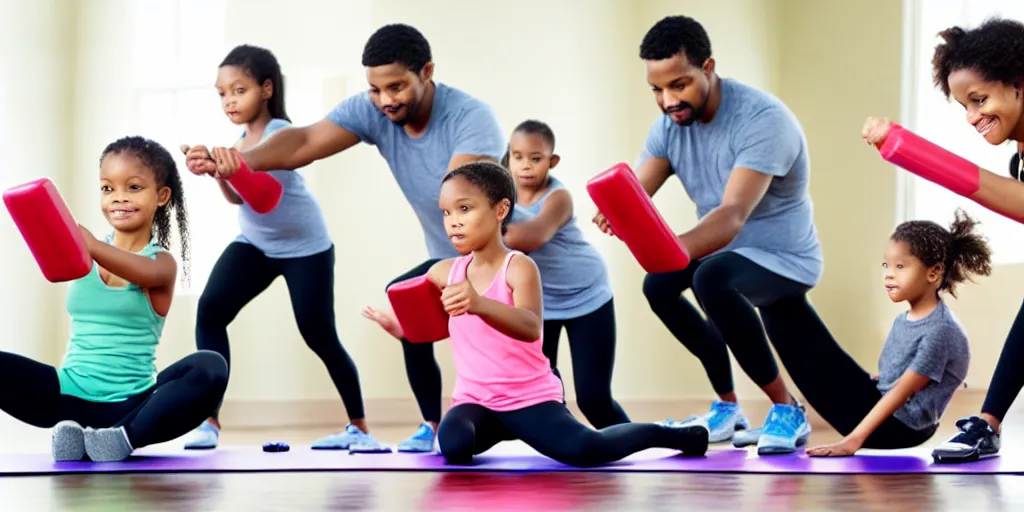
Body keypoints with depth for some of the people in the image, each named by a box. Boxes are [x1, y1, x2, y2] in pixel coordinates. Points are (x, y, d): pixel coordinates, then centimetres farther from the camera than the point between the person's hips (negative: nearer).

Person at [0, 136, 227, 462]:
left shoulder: (162, 262, -2)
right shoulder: (86, 253, 12)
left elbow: (146, 273, -25)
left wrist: (93, 248, -45)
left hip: (133, 404, -3)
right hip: (70, 396, 3)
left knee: (210, 369, -30)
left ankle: (123, 437, -26)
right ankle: (69, 432, -22)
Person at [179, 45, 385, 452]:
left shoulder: (281, 134, -20)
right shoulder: (243, 137, 4)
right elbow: (236, 197, 0)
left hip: (305, 248, -6)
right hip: (254, 244, 6)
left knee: (319, 336, -3)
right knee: (210, 309, -15)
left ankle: (360, 428, 17)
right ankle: (209, 421, -15)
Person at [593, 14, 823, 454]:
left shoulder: (763, 120, -28)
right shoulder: (670, 123, -4)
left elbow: (733, 215, -41)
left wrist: (681, 248, -60)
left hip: (785, 257, -9)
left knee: (712, 278, -33)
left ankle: (787, 410, -18)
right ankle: (727, 408, 14)